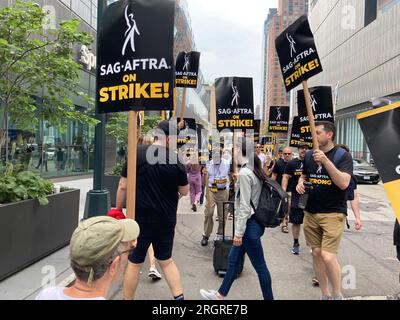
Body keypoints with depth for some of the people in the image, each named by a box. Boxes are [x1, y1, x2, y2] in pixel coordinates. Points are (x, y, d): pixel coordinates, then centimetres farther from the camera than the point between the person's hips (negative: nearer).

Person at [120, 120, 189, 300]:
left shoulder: (137, 154, -8)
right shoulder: (176, 161, -6)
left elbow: (123, 186, -6)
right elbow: (184, 192, 4)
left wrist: (117, 210, 7)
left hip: (140, 219, -1)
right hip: (166, 220, 2)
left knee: (134, 263, 13)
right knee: (167, 261, 20)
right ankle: (179, 297, 21)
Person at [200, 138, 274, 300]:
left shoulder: (244, 173, -19)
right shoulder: (255, 170, 8)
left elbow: (245, 206, -21)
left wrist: (238, 232, -16)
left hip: (249, 224, -10)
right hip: (254, 221, 10)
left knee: (259, 266, 4)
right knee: (233, 259, 19)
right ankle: (220, 295, 32)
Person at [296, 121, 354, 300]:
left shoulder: (342, 155, -6)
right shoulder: (309, 155, 9)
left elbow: (343, 183, -19)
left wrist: (325, 160, -26)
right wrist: (300, 183, 0)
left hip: (333, 213, -5)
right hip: (311, 212, 5)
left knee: (328, 256, -11)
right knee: (316, 253, 9)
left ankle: (337, 295, 13)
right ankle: (325, 295, 26)